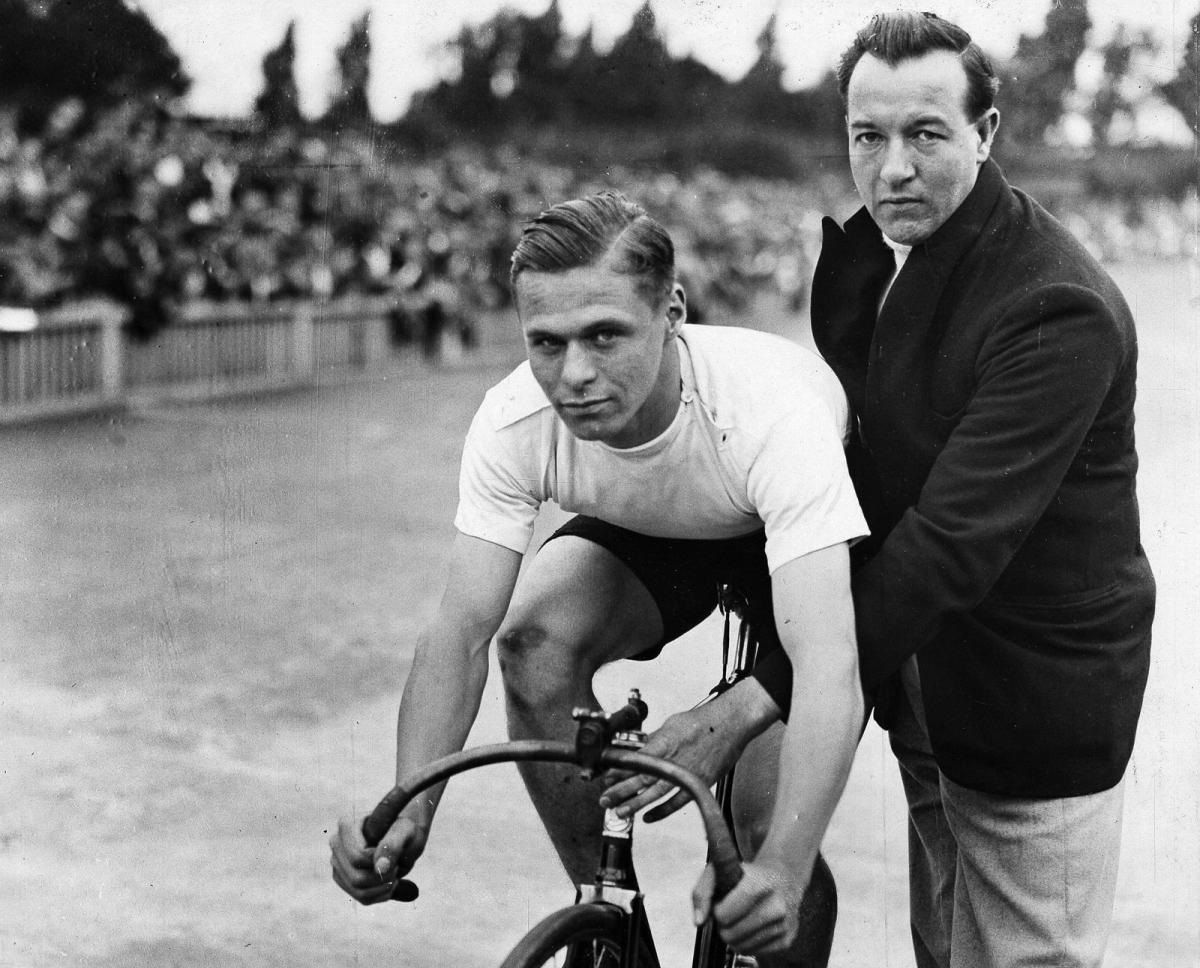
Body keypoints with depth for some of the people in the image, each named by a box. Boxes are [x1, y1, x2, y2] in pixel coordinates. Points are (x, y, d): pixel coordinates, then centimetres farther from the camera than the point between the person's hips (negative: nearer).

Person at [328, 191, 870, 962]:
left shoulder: (773, 410, -41)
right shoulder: (514, 422, -30)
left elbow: (827, 665, -48)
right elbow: (463, 628, -30)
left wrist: (782, 870, -61)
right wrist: (407, 816, -46)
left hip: (819, 542, -3)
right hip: (651, 536, 4)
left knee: (770, 827, -19)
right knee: (534, 636, -26)